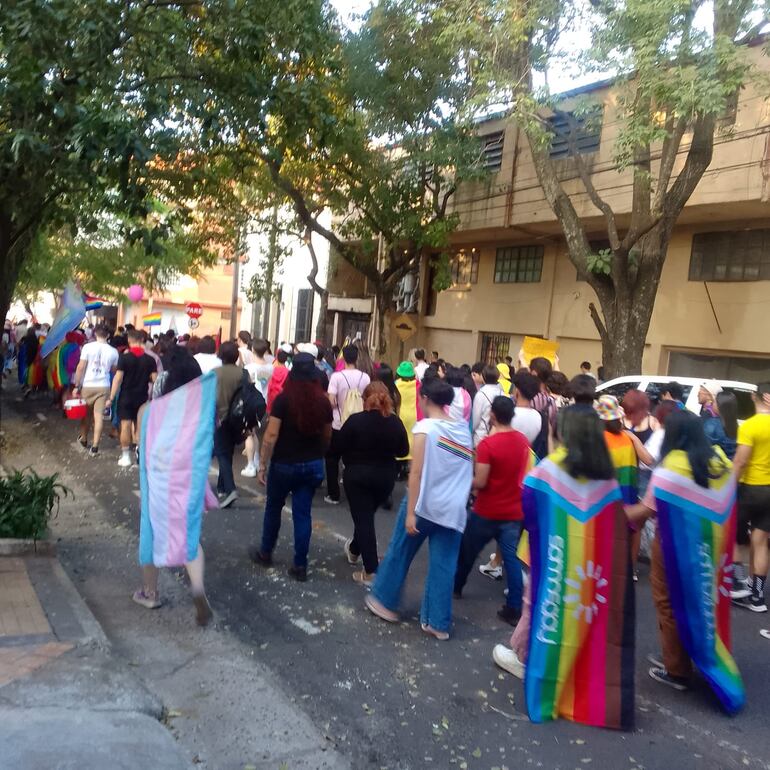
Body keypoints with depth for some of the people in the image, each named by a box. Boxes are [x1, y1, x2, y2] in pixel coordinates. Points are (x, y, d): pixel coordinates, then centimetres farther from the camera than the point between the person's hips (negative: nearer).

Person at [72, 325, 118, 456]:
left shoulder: (88, 346, -7)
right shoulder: (113, 351, -1)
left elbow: (80, 367, -9)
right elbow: (114, 371, 10)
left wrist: (76, 386, -3)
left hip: (87, 385, 0)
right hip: (103, 387, 0)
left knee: (86, 414, 17)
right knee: (99, 416, 0)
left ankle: (83, 440, 34)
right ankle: (94, 447, -2)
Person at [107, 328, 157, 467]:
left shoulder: (124, 357, -9)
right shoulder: (149, 359, -1)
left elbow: (118, 378, -12)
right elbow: (155, 379, -3)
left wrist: (111, 398, -9)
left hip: (126, 396, -3)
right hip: (142, 397, 3)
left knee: (125, 426, 2)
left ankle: (125, 456, 5)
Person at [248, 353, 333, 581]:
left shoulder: (283, 399, -14)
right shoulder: (323, 401, -3)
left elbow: (271, 435, -16)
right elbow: (327, 436, 7)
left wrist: (262, 465, -9)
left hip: (284, 464, -3)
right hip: (312, 465, 3)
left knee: (273, 508, 17)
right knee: (303, 513, 8)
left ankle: (265, 554, 34)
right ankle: (300, 566, 10)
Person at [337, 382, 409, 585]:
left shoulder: (355, 420, -16)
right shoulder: (396, 422, -8)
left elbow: (339, 446, -10)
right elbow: (403, 451, 2)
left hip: (357, 475, -3)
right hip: (385, 476, 4)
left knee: (363, 518, 3)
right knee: (367, 516, 23)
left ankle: (371, 572, 2)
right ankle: (354, 550, 45)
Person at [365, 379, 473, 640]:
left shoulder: (425, 427, -10)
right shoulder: (464, 430, 8)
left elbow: (416, 473, -15)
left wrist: (410, 512, -15)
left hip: (423, 506, -4)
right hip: (453, 510, 4)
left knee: (398, 553, 15)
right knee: (444, 566, 9)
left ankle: (385, 600, 29)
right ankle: (438, 623, 13)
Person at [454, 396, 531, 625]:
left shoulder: (487, 444, -21)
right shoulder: (523, 440, -1)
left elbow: (480, 482, -21)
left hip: (487, 512, -4)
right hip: (514, 512, 4)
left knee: (467, 551, 17)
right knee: (512, 558, 7)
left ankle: (455, 587, 37)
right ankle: (514, 609, 6)